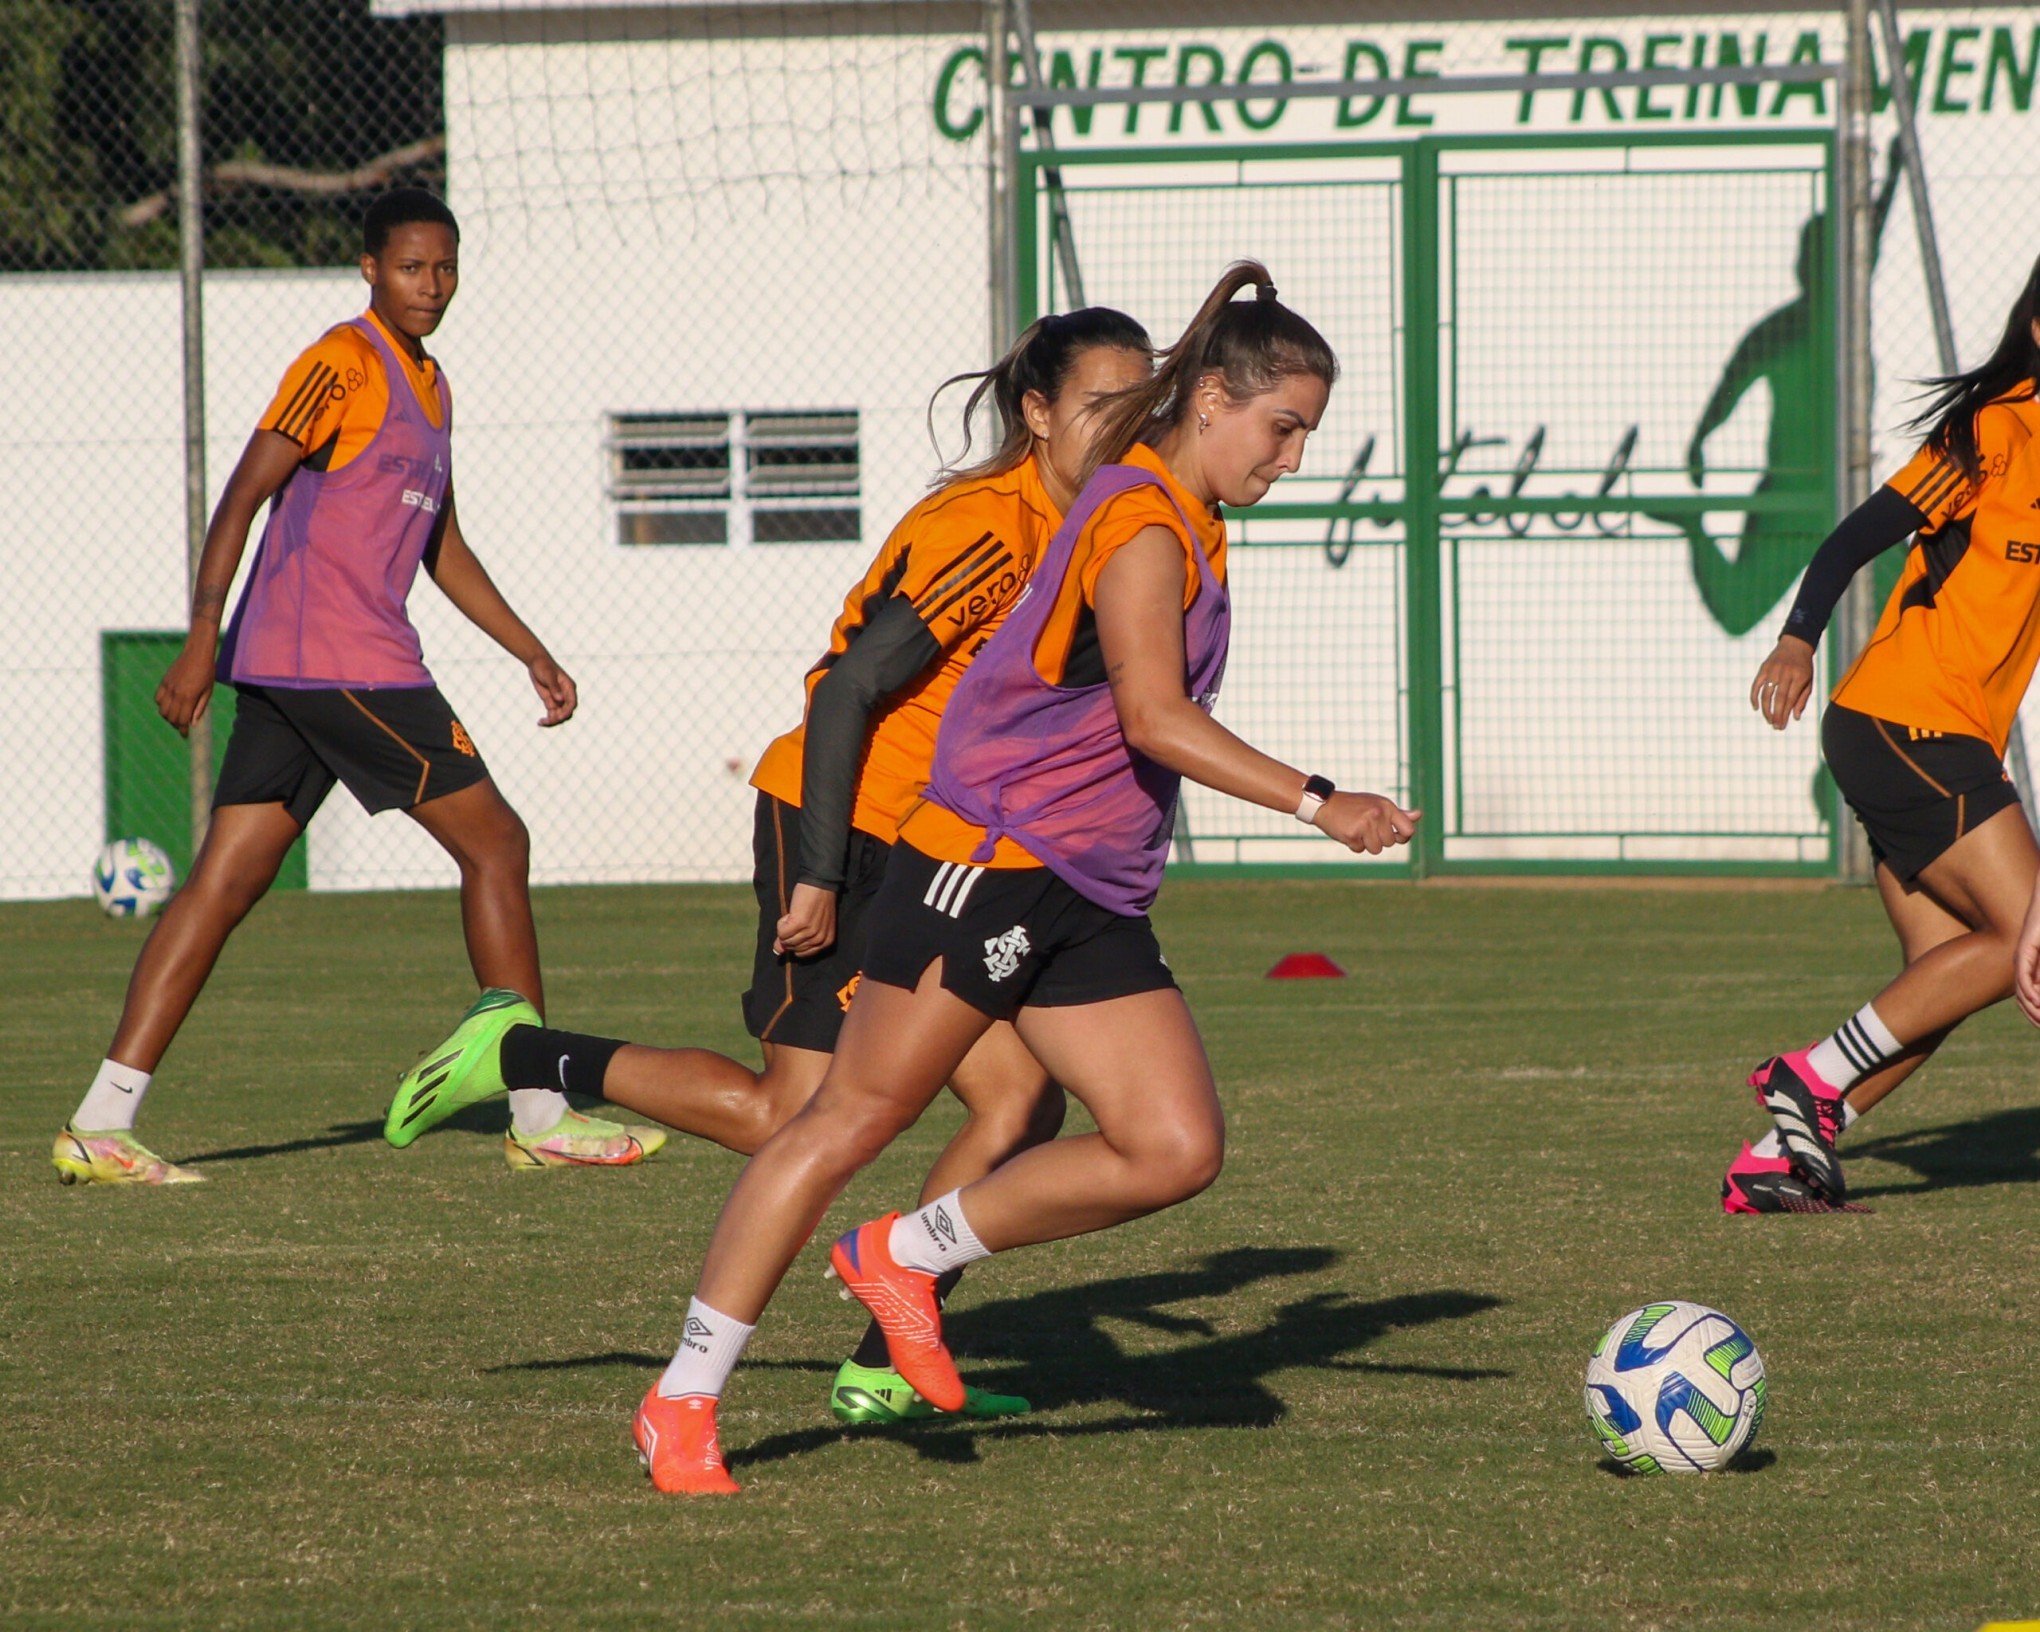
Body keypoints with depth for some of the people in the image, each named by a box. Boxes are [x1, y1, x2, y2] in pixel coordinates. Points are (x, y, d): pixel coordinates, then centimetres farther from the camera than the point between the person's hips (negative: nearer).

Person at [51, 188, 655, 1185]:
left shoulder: (425, 384, 21)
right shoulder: (343, 365, -8)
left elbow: (440, 544, 30)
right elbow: (246, 493, -15)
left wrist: (531, 653, 27)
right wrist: (203, 637, -22)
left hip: (286, 671, 9)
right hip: (341, 660, -9)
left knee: (223, 886, 3)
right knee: (495, 843, -2)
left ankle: (100, 1127, -2)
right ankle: (540, 1116, 3)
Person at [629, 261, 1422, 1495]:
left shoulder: (1188, 530, 15)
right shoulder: (1141, 526, -14)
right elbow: (1154, 717, -26)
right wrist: (1317, 803, -28)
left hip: (1093, 903, 9)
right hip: (987, 864, -9)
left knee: (1178, 1149, -5)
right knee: (855, 1121, -5)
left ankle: (908, 1258, 10)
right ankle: (684, 1403, 1)